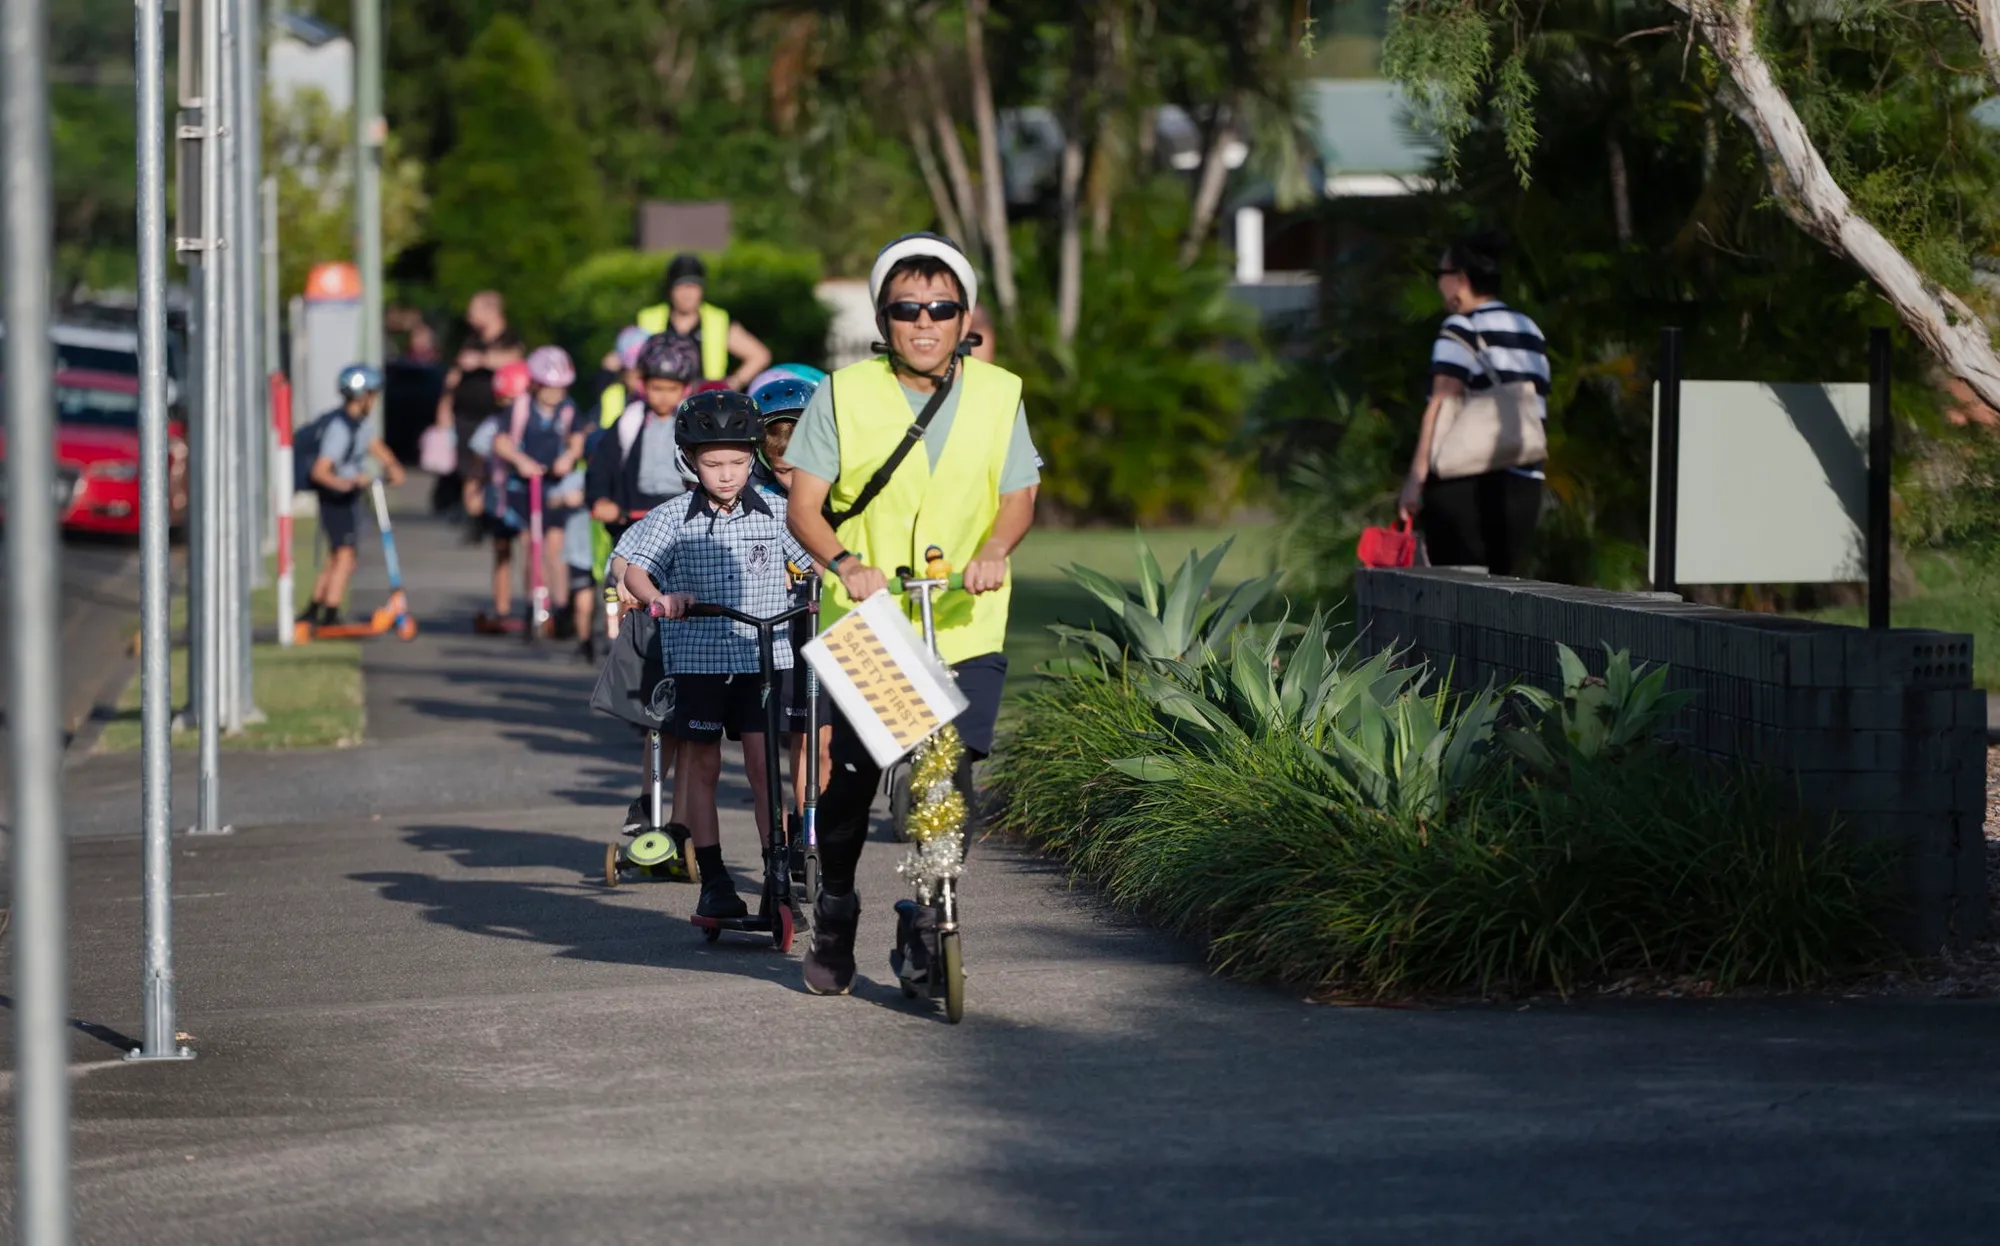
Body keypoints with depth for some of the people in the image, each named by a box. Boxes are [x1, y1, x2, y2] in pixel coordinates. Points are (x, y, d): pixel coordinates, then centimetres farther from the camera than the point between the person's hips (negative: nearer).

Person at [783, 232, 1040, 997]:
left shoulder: (997, 394, 4)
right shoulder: (845, 394, -2)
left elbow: (1018, 497, 6)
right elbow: (804, 507, -3)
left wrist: (992, 552, -15)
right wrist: (846, 564, -22)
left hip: (965, 627, 1)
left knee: (951, 780, -9)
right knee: (850, 776, 0)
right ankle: (835, 910, 25)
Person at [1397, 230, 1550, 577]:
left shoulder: (1462, 328, -4)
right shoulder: (1532, 332, 17)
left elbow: (1441, 406, -13)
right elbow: (1534, 413, 18)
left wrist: (1416, 479, -16)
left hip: (1466, 486, -7)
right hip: (1524, 489, 7)